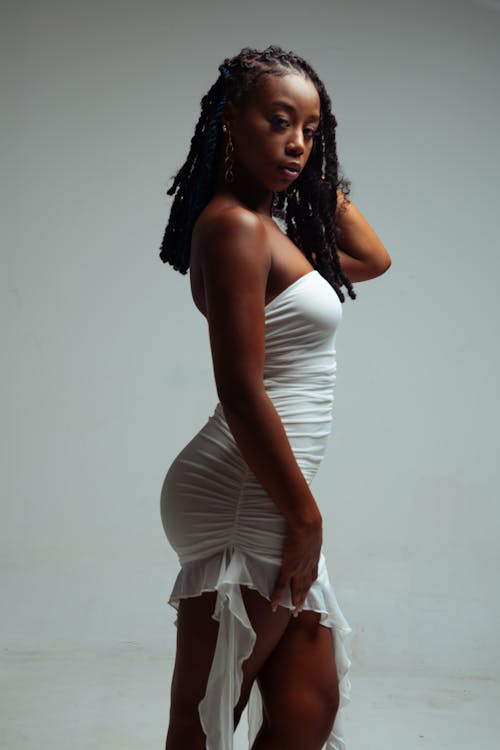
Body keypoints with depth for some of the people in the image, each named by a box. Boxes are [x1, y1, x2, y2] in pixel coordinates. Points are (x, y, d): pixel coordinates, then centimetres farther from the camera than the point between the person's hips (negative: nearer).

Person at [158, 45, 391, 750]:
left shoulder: (276, 229, 16)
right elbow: (241, 391, -20)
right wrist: (305, 515, -14)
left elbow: (373, 258, 31)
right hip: (244, 501, -10)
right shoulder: (235, 224, -13)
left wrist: (322, 181, 21)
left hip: (270, 499, 10)